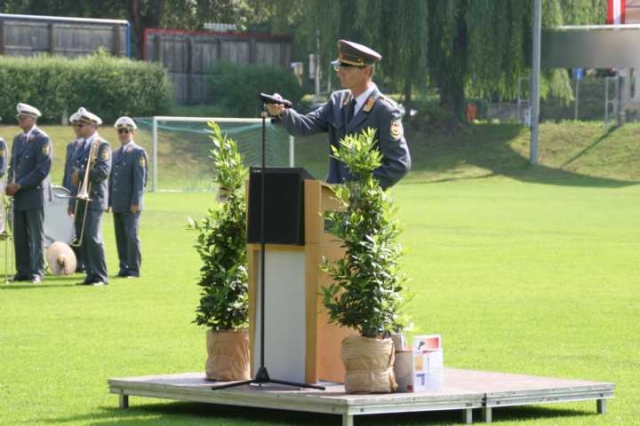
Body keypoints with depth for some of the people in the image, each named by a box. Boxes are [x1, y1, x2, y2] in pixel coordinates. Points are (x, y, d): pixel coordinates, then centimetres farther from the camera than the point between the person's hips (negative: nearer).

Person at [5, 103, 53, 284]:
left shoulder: (42, 139, -9)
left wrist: (19, 185, -15)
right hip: (19, 195, 7)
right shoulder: (18, 139, 15)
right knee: (19, 236, 6)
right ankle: (23, 271, 11)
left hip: (35, 193, -7)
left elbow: (43, 170, -15)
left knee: (36, 235, -3)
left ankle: (37, 272, 1)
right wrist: (11, 184, 2)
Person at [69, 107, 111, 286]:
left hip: (94, 200, -8)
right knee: (82, 240, 5)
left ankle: (101, 276, -7)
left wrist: (80, 174, -13)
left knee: (93, 238, -11)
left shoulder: (102, 146, -6)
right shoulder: (81, 147, 18)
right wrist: (72, 201, 18)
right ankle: (91, 274, 10)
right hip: (80, 200, 8)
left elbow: (104, 171, -18)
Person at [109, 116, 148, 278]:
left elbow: (140, 179, -10)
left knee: (131, 235, -7)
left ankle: (134, 269, -4)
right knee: (120, 236, 7)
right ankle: (124, 267, 12)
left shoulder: (138, 153, -4)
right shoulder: (115, 154, 18)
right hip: (117, 204, 7)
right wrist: (108, 201, 13)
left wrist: (135, 202, -16)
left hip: (131, 204, -7)